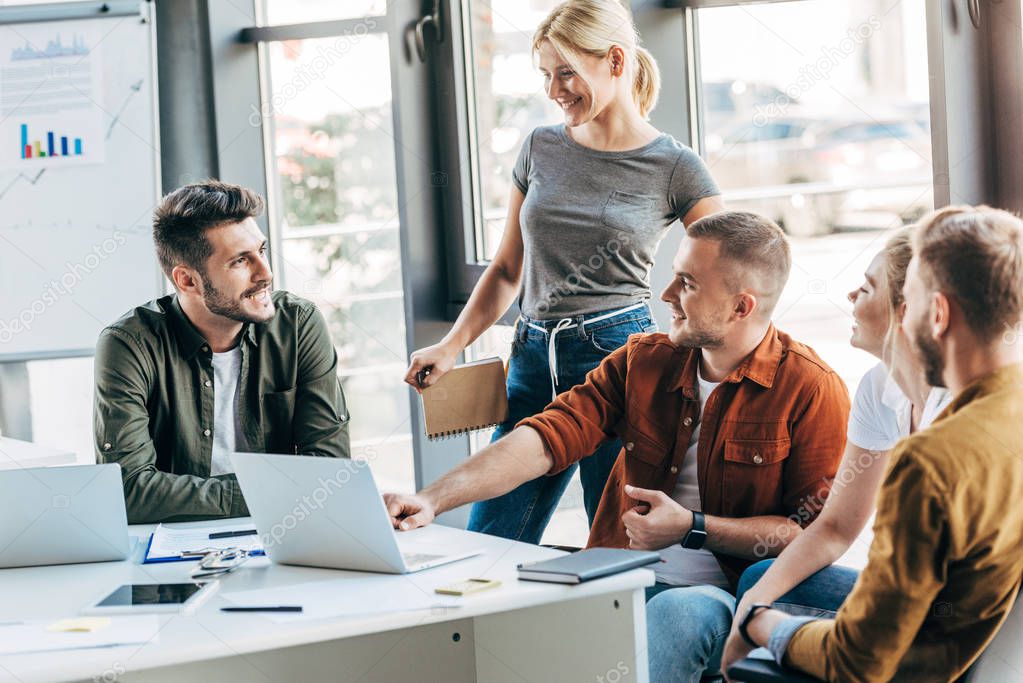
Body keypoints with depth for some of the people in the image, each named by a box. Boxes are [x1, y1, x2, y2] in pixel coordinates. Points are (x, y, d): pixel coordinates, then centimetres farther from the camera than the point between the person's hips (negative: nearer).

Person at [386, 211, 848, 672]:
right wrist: (432, 499, -15)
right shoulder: (641, 361, 10)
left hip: (725, 593, -4)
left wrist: (691, 528, -14)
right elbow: (546, 439, -1)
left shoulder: (811, 389, -4)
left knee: (677, 611, -38)